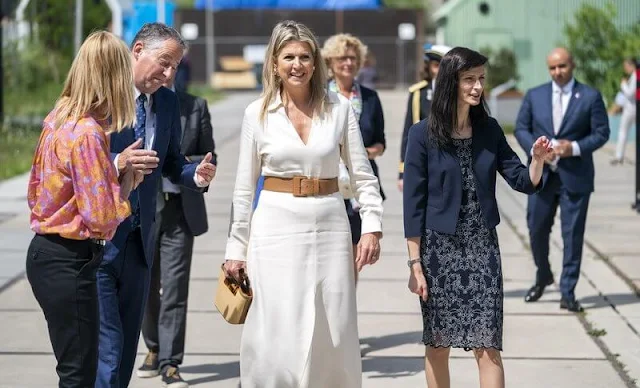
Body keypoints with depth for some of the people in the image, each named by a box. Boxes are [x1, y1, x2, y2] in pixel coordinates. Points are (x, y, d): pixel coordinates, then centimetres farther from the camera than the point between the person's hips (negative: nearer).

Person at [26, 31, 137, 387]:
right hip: (69, 262, -10)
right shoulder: (87, 134, -21)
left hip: (47, 251, 10)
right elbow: (102, 219, -22)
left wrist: (116, 168, 11)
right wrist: (128, 179, -5)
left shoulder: (60, 117, 6)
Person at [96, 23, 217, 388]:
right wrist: (116, 165, -28)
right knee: (107, 345, -10)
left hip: (140, 240, 6)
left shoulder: (168, 102, 9)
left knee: (127, 343, 14)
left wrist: (197, 175, -3)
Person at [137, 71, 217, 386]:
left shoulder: (196, 107, 6)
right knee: (145, 286, 12)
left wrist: (184, 163, -9)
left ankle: (170, 362, -1)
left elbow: (209, 158, 9)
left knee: (175, 287, -6)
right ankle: (154, 348, 33)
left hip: (180, 209, 0)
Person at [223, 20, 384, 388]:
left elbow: (364, 175, 5)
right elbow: (244, 188, 6)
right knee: (277, 336, -2)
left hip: (329, 228, 1)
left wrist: (372, 227, -6)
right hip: (275, 229, -1)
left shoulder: (339, 108, 2)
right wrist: (236, 248, 5)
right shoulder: (258, 113, 2)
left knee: (333, 335, 3)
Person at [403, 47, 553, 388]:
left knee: (488, 345, -2)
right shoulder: (424, 134, -7)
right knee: (438, 344, 8)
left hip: (483, 248, 3)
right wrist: (415, 263, -9)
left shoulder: (489, 130, 4)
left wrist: (538, 159, -17)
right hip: (439, 248, -2)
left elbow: (524, 182, 4)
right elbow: (413, 202, -6)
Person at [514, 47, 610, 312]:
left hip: (575, 176, -2)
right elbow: (521, 129, 8)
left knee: (573, 234, 0)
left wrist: (575, 147, -16)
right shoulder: (534, 96, 6)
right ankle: (543, 277, 33)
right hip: (541, 174, 2)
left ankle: (568, 293, 6)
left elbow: (601, 133, -1)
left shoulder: (590, 97, -1)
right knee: (536, 229, 8)